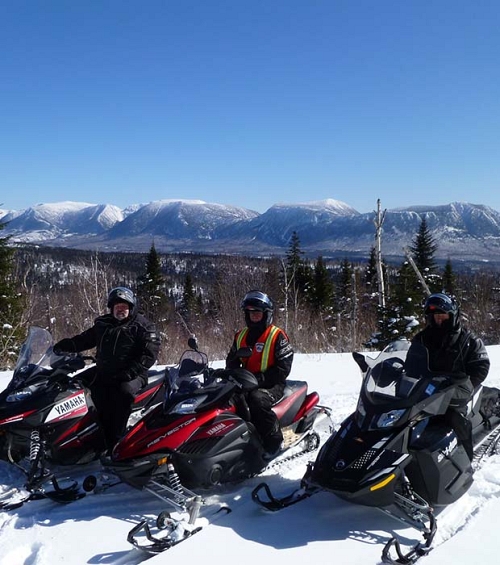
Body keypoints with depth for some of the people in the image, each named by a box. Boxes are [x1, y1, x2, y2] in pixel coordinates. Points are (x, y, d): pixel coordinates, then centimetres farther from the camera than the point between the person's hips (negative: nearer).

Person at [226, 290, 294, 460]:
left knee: (257, 399, -35)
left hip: (271, 385, -6)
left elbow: (283, 368, -12)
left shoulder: (277, 336, -6)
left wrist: (261, 378, -21)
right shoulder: (241, 335, 12)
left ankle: (274, 442, -23)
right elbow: (231, 361, 18)